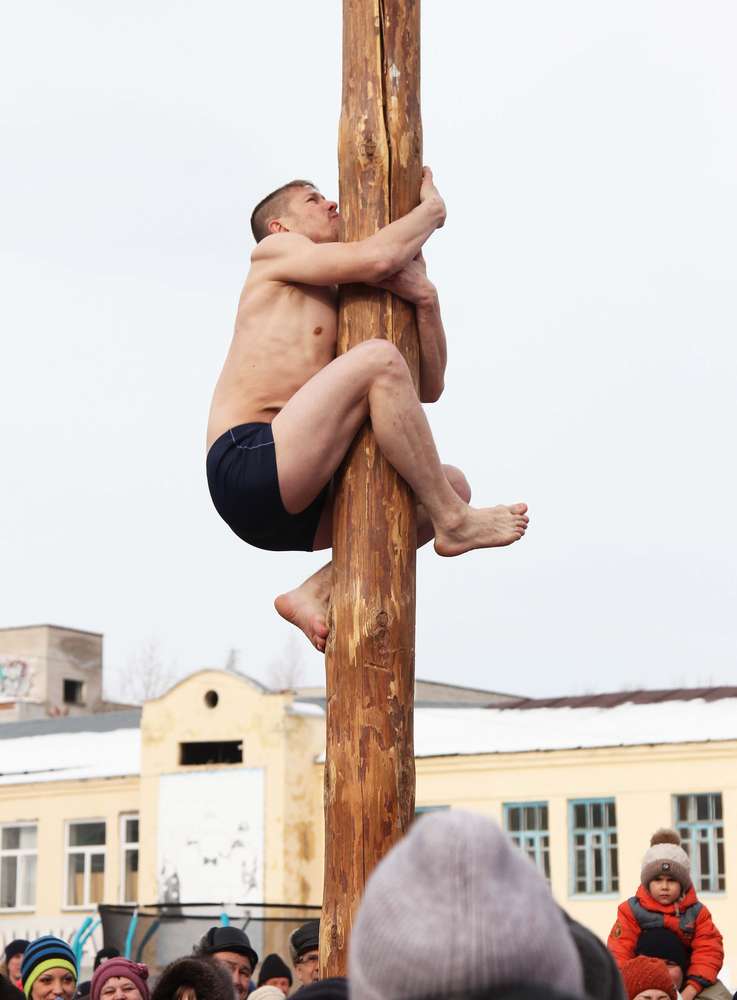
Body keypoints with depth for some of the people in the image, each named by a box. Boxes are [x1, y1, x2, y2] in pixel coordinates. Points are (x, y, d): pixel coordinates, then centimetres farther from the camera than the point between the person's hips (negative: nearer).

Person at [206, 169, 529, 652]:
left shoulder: (344, 311, 29)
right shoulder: (274, 250, 9)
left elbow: (428, 389, 19)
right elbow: (375, 258, -10)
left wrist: (426, 298, 4)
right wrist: (432, 207, 9)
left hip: (294, 507, 9)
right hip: (247, 466, -8)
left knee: (452, 485, 10)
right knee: (378, 357, -22)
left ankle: (318, 592, -4)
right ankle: (453, 522, -12)